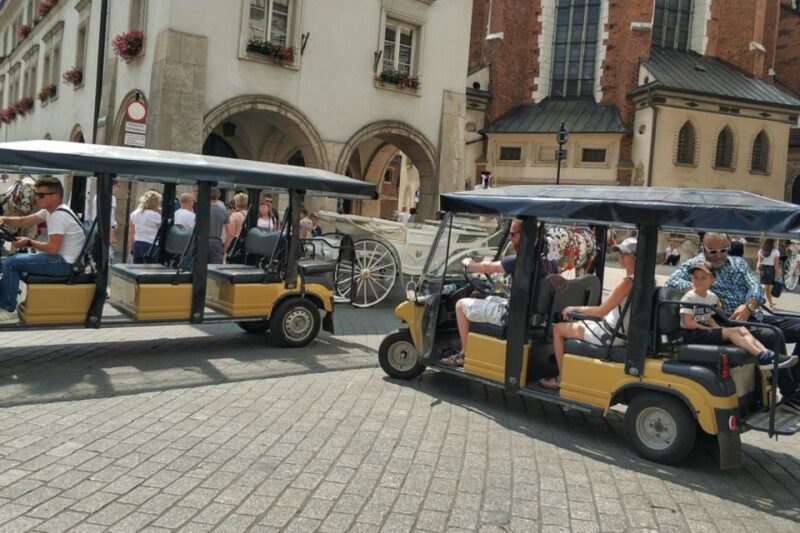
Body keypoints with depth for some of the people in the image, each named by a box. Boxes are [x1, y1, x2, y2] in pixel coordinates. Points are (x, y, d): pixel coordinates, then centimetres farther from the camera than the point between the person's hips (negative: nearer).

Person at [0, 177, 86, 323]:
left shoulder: (59, 216, -20)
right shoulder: (50, 211, 12)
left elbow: (52, 248, -23)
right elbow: (23, 221, 14)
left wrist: (29, 242, -9)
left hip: (65, 264, -11)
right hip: (62, 259, 11)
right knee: (16, 259, 18)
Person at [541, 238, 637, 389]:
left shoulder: (626, 282, -24)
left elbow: (601, 311, -22)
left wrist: (576, 308, -7)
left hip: (611, 335, -9)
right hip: (622, 332, 9)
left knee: (558, 329, 3)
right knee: (573, 324, 28)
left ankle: (562, 378, 10)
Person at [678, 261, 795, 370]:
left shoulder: (711, 296, 12)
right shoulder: (689, 298, -12)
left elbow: (709, 318, 18)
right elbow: (688, 323, -17)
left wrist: (717, 328, -4)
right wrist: (711, 329, -10)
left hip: (706, 330, 8)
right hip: (692, 335, -8)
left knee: (742, 329, -8)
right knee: (730, 332, -22)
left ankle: (767, 354, -24)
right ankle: (762, 357, -30)